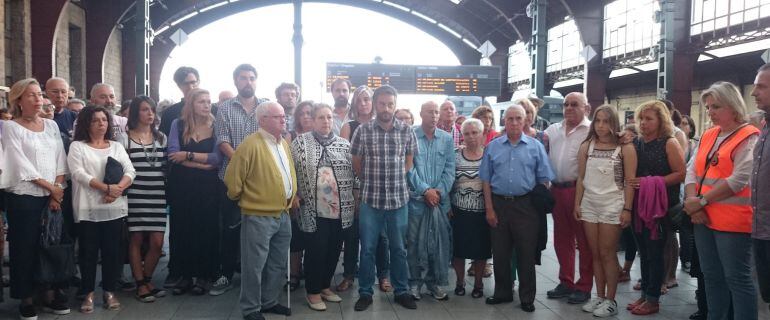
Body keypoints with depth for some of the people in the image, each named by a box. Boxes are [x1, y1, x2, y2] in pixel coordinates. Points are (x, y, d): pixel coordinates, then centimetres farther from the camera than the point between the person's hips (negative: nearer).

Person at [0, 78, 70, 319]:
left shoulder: (51, 125, 9)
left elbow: (60, 160, 5)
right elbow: (22, 165, -10)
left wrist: (58, 189, -6)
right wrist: (50, 187, -9)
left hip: (53, 197, 4)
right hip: (24, 198, -4)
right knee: (25, 248, 3)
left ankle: (50, 295, 19)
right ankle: (26, 300, 15)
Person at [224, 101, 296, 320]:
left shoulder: (284, 144, 10)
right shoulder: (251, 145, -15)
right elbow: (232, 179, -13)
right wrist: (243, 200, 0)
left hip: (283, 215, 8)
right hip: (259, 216, -8)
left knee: (278, 265, 17)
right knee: (254, 266, 3)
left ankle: (269, 302, 32)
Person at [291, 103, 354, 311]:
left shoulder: (344, 144, 8)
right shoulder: (300, 142, 0)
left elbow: (353, 173, 12)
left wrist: (354, 199, 8)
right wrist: (295, 195, -4)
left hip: (340, 210, 4)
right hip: (314, 210, -3)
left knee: (333, 250, 12)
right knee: (315, 251, 2)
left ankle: (325, 286, 30)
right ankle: (313, 291, 18)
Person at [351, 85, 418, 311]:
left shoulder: (407, 131, 0)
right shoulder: (363, 131, -4)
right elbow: (356, 164, 5)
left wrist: (396, 180, 9)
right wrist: (371, 182, 9)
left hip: (399, 199, 1)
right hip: (370, 199, -1)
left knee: (398, 248, 12)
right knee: (367, 248, 7)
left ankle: (401, 291, 26)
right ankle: (365, 293, 20)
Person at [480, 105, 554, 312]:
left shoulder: (535, 147, 2)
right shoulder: (492, 147, 5)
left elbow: (544, 180, 2)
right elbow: (486, 180, 5)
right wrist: (489, 209, 0)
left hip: (526, 206, -1)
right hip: (499, 204, 2)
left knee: (526, 254, 5)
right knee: (500, 252, 10)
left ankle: (527, 297, 18)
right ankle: (502, 293, 26)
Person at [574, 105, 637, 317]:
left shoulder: (625, 148, -3)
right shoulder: (586, 146, 7)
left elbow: (630, 181, -5)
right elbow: (581, 178, 9)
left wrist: (627, 209, -11)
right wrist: (577, 204, 5)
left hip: (612, 205, -4)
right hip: (589, 205, 4)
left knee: (607, 254, 0)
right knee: (595, 254, 9)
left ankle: (610, 301, 11)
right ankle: (599, 296, 19)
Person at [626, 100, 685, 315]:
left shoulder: (669, 143, -8)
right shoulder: (637, 143, 8)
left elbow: (681, 174, -14)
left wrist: (651, 182, -20)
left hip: (660, 206, -6)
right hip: (638, 204, 6)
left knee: (655, 252, 0)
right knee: (643, 251, 13)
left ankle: (653, 300, 10)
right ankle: (645, 293, 24)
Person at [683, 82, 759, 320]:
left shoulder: (749, 137, -8)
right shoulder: (707, 136, 13)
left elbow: (739, 180, -17)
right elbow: (692, 171, 8)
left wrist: (701, 201, -15)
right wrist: (692, 201, -9)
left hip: (732, 221, -7)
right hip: (704, 219, 7)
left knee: (737, 279, 0)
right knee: (711, 276, 14)